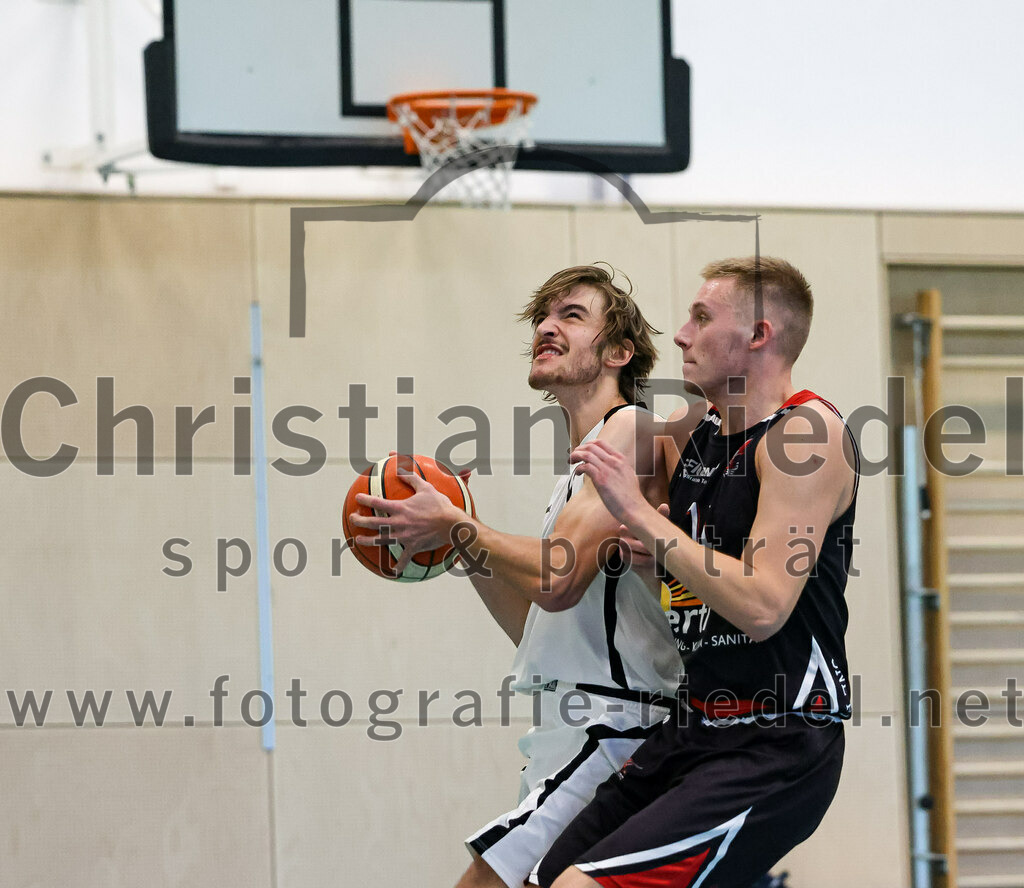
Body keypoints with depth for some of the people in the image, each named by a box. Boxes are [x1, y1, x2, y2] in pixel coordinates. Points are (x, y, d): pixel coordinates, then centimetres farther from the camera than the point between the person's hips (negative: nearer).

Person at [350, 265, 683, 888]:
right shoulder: (585, 465, 24)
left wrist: (454, 527, -6)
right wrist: (463, 547, 13)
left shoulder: (627, 428, -7)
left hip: (609, 729, -11)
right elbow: (537, 629, 24)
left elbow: (558, 579, -19)